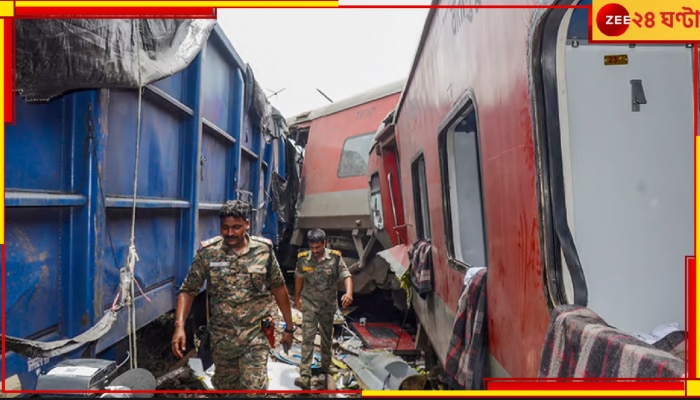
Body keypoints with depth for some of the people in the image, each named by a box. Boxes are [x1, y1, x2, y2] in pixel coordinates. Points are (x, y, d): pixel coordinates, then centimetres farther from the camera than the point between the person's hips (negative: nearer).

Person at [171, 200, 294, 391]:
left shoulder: (264, 250, -6)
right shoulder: (207, 252, -8)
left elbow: (278, 288, 3)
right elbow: (188, 290, -4)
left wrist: (289, 327, 7)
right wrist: (179, 326, -18)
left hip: (255, 335, -1)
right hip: (222, 336, 2)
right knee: (225, 387, 19)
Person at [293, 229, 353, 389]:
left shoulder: (335, 257, -14)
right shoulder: (303, 259, -10)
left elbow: (346, 276, -20)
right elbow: (299, 278, 6)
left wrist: (349, 293, -38)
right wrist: (297, 298, 14)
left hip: (329, 305, 1)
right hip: (309, 304, -1)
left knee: (327, 336, 19)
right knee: (308, 337, -9)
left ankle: (326, 363, 41)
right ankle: (305, 375, -9)